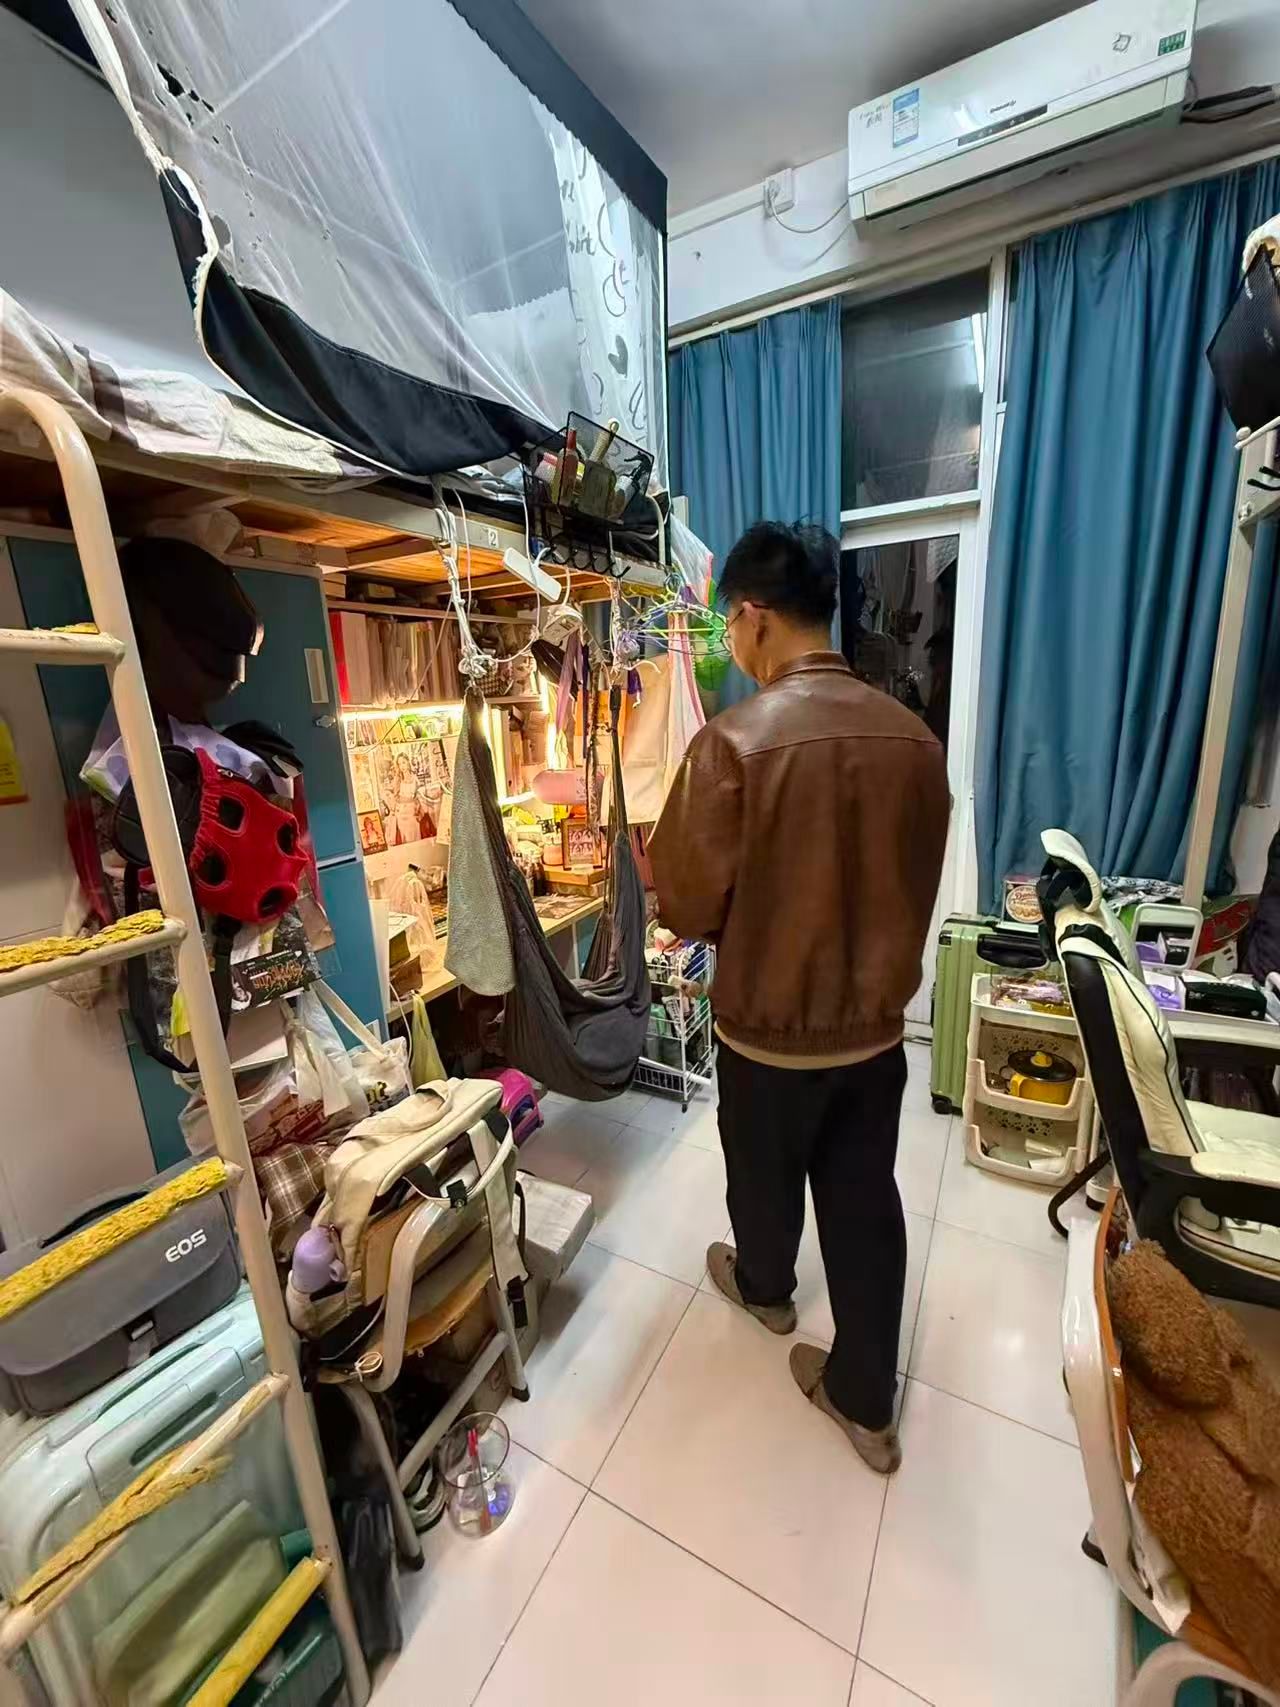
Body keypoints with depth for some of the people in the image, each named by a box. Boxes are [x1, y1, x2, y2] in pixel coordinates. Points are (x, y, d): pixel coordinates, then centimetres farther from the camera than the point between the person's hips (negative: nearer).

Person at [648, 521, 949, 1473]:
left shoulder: (734, 742, -23)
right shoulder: (915, 737, -5)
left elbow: (685, 908, -16)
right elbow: (915, 882, 6)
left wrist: (740, 920, 6)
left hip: (769, 1031, -4)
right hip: (878, 1024, 4)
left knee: (765, 1180, 25)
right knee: (866, 1202, 21)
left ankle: (764, 1288, 55)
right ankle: (866, 1402, 41)